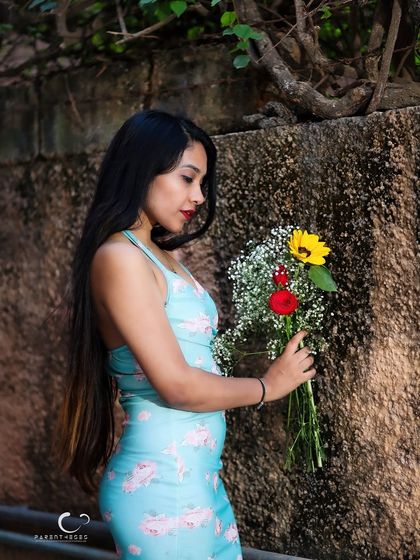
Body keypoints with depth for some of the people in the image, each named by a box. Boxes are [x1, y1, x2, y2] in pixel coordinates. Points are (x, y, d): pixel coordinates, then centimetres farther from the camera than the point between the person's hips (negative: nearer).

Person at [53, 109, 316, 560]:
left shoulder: (161, 256, 14)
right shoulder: (119, 257, -14)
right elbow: (177, 385, -18)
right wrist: (268, 385, -5)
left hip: (198, 476, 9)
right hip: (162, 483, -9)